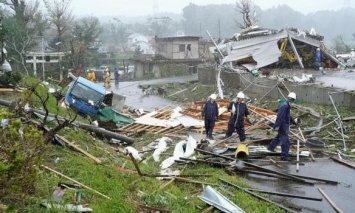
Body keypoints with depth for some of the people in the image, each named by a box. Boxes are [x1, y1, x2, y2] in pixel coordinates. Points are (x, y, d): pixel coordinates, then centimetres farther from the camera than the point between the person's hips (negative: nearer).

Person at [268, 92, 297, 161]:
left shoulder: (287, 106, 12)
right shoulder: (285, 106, -21)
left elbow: (288, 116, 27)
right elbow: (280, 116, -28)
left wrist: (294, 122, 36)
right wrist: (277, 126, -31)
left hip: (285, 126, 11)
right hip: (283, 126, -11)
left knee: (279, 137, 30)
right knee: (285, 142, -8)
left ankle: (271, 147, 46)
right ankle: (284, 156, -4)